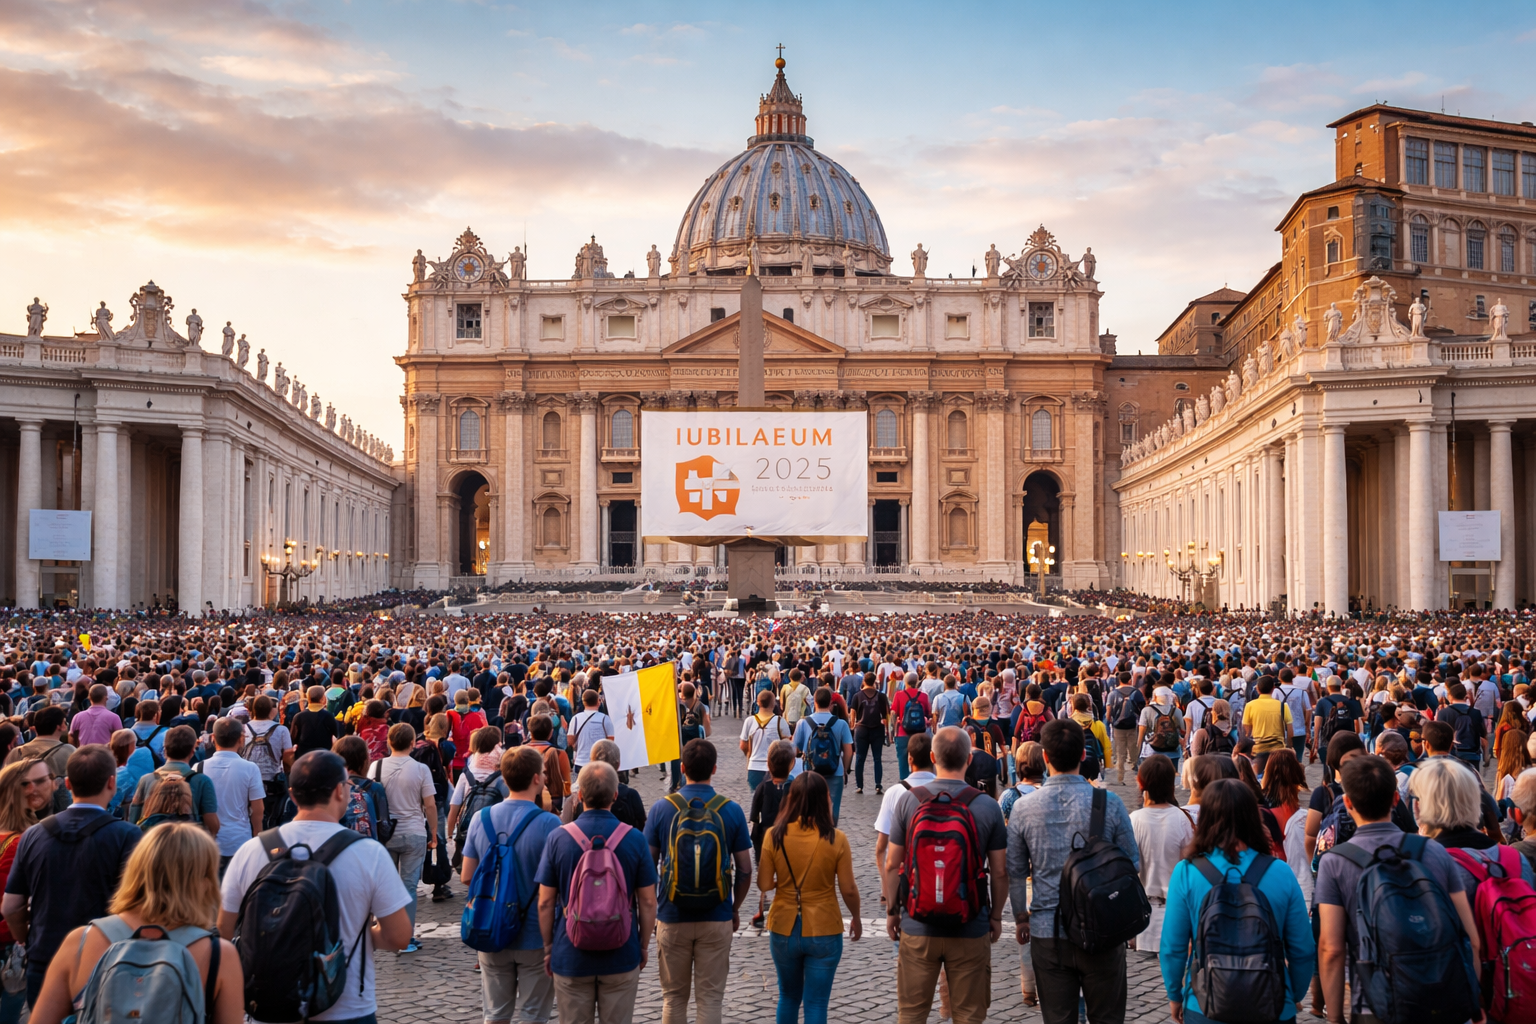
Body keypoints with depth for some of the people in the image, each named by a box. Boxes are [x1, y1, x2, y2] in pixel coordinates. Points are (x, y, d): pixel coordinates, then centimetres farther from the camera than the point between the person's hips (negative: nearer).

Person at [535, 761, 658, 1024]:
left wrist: (548, 947, 8)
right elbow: (648, 902, -4)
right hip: (621, 954, 0)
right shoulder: (635, 839, -9)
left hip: (571, 956, 0)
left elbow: (545, 903, -5)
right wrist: (644, 945, 10)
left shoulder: (558, 838, -9)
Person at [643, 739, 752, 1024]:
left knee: (674, 997, 14)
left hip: (672, 917, 0)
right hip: (717, 919, 0)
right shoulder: (731, 810, -6)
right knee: (710, 997, 9)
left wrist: (651, 909, 11)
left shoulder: (661, 808, -7)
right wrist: (735, 909, 13)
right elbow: (745, 869, -2)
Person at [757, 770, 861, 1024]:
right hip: (824, 931, -2)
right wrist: (856, 917, 11)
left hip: (784, 929, 2)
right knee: (816, 1003, 7)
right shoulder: (836, 839, -13)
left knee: (788, 996, 22)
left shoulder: (775, 836, -10)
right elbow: (848, 889, -8)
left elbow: (764, 885, -7)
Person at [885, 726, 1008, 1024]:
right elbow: (999, 871, -3)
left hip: (917, 926, 1)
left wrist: (891, 911, 10)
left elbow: (892, 865, -2)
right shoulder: (988, 806, -8)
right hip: (971, 929, -1)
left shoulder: (908, 801, -6)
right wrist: (996, 916, 10)